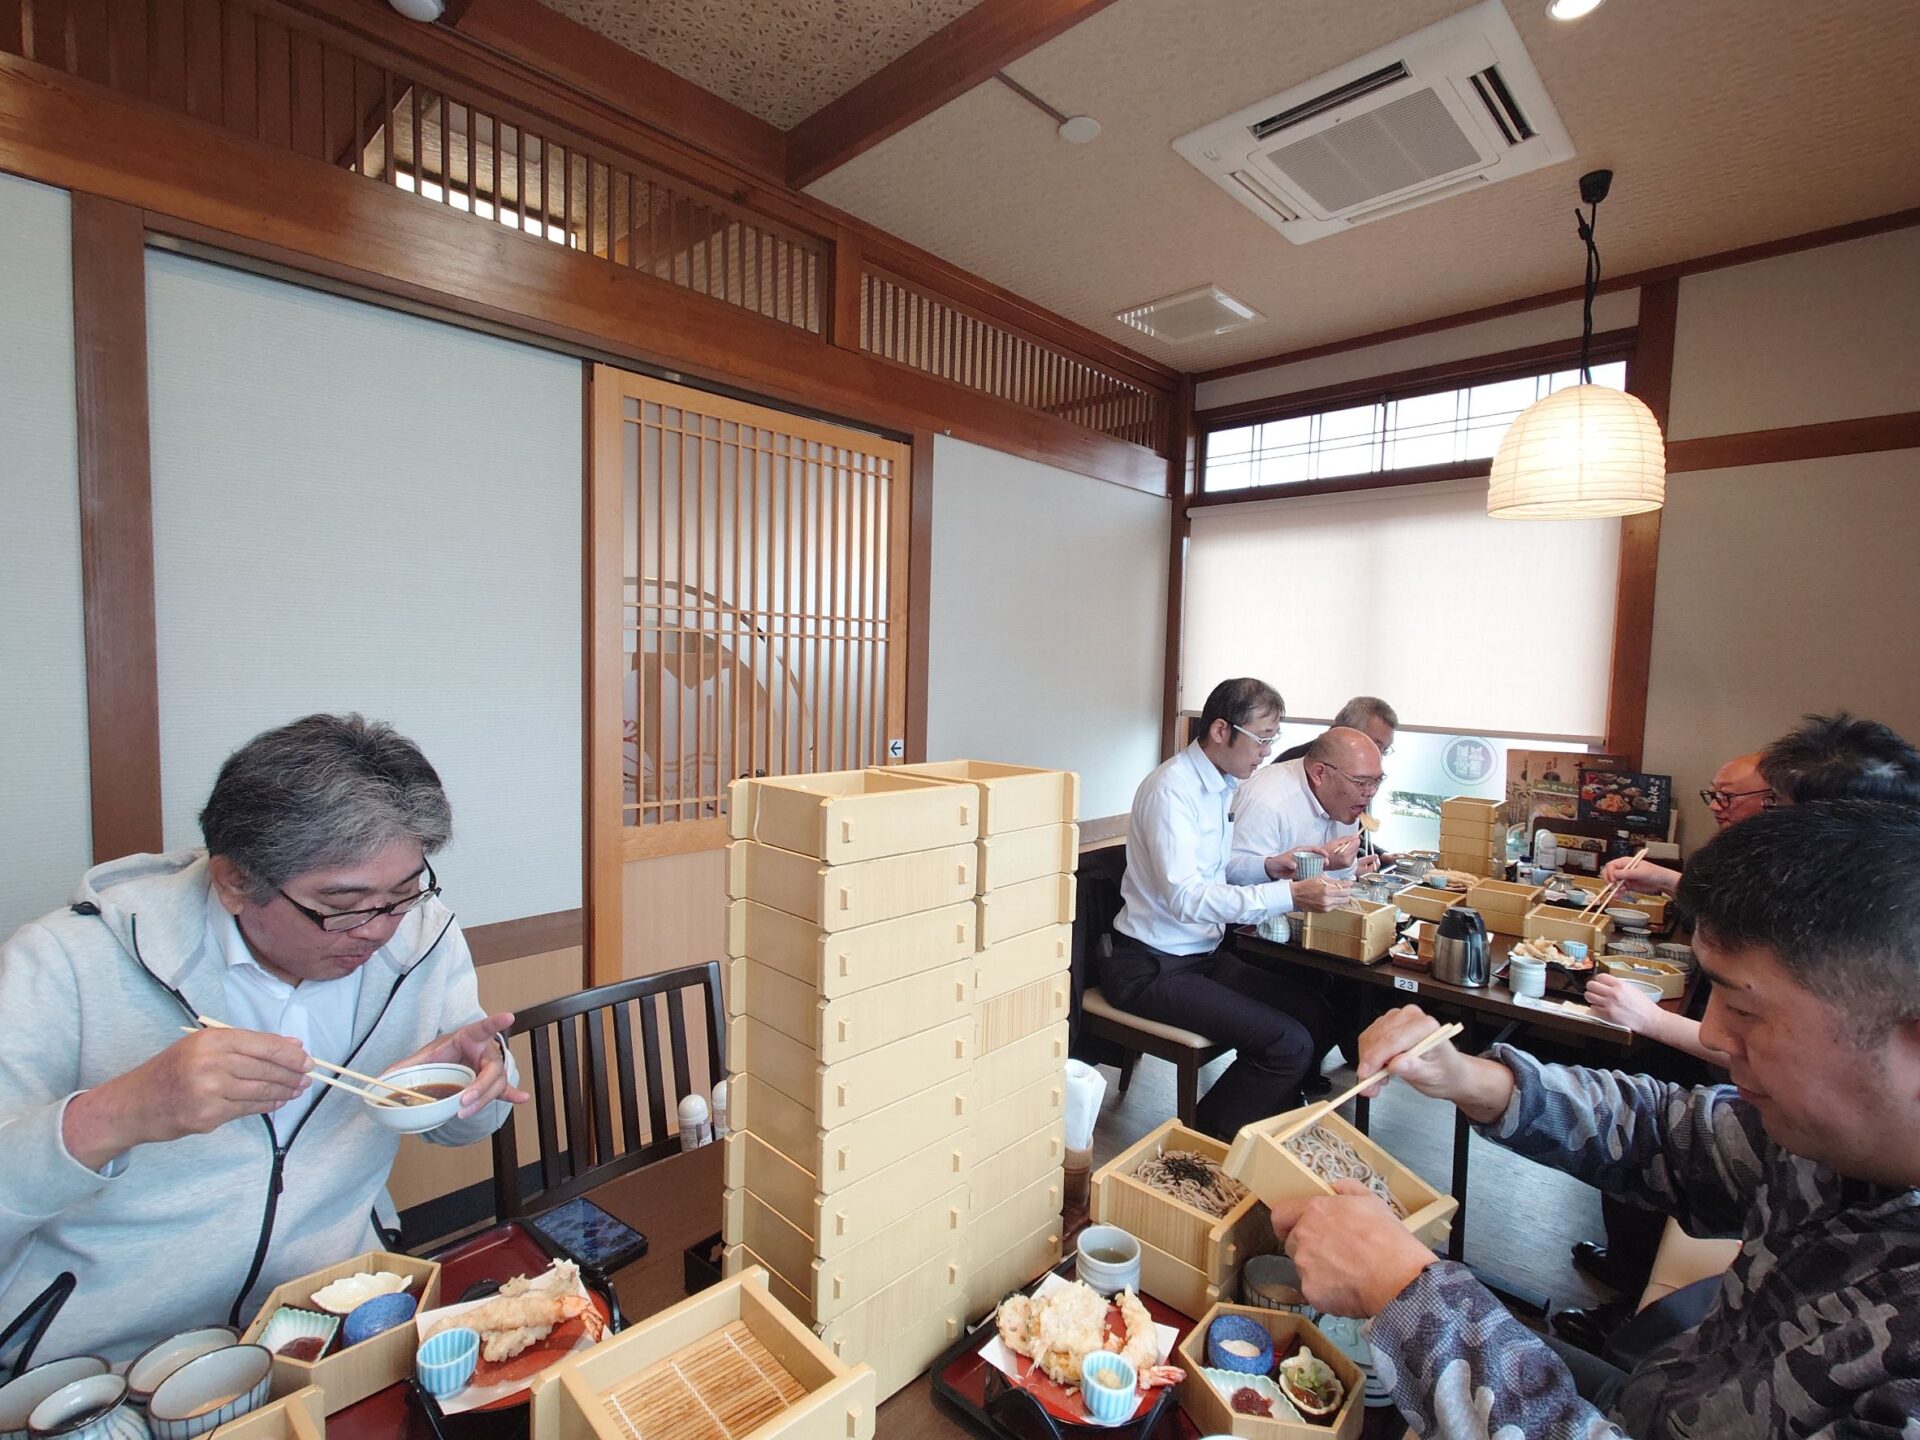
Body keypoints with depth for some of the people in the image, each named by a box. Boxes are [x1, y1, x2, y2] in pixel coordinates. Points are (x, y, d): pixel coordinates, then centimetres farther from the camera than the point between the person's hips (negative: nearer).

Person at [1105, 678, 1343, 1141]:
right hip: (1152, 968, -9)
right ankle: (1209, 1137, 6)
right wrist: (1290, 895, -33)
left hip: (1205, 953, 9)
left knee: (1314, 1017, 4)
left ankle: (1263, 1123, 22)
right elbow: (1185, 897, -30)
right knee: (1289, 1045, -15)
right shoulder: (1171, 789, -21)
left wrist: (1267, 865, 1)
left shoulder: (1224, 784, 8)